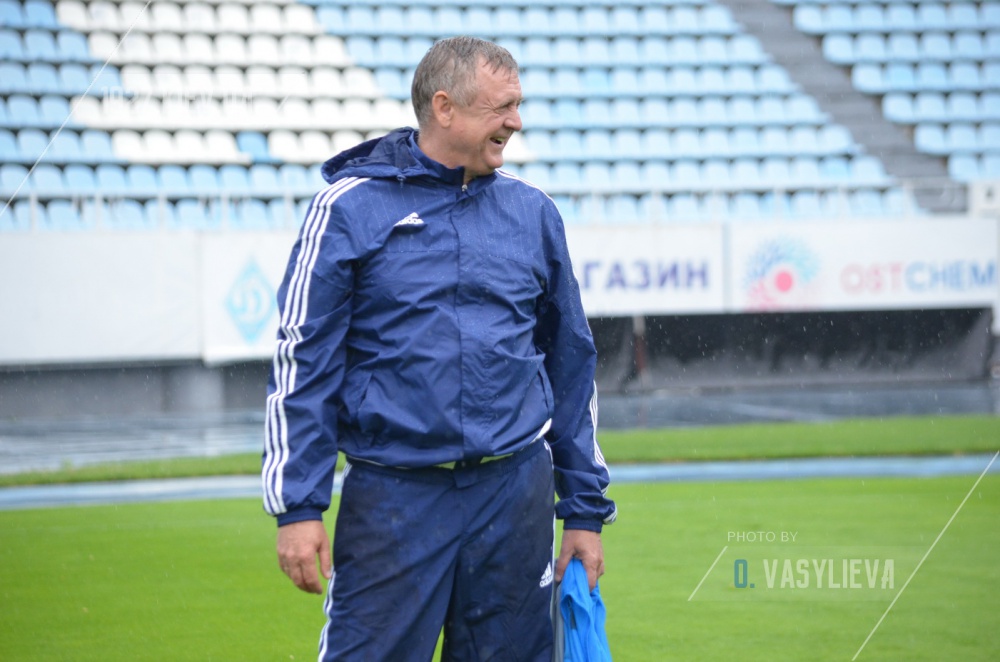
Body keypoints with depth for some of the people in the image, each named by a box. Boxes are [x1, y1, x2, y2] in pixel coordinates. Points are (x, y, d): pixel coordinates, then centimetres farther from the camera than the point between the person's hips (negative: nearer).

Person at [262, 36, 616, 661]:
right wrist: (298, 507, -8)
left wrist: (586, 511, 13)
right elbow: (303, 365, -2)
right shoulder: (349, 209, -2)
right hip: (392, 499, -3)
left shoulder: (533, 212, 10)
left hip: (515, 495, 4)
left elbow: (572, 365, 15)